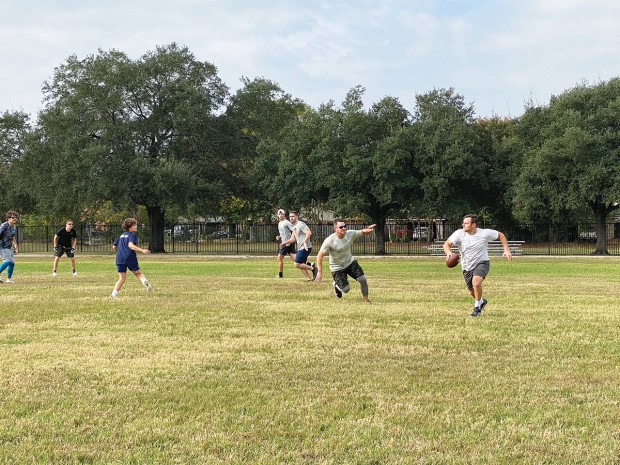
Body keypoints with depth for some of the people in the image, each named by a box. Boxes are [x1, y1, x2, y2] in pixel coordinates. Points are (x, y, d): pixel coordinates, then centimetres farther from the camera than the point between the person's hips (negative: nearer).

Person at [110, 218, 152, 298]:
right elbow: (130, 245, -20)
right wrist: (141, 250, -29)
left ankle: (114, 294, -5)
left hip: (120, 258, 5)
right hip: (130, 257, -5)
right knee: (137, 273, 11)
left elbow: (114, 247, 26)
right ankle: (145, 281, -19)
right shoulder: (132, 235, 0)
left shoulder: (122, 235, 21)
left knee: (122, 278, 8)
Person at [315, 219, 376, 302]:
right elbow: (320, 256, -22)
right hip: (337, 268, -4)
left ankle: (366, 300, 13)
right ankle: (336, 285, 31)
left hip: (350, 262, 4)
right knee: (346, 289, -5)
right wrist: (319, 272, -26)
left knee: (363, 279, -9)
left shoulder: (350, 234, -15)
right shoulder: (329, 241, -27)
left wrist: (369, 230, -28)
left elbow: (363, 232, -2)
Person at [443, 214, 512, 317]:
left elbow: (500, 235, -1)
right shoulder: (459, 234, -15)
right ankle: (481, 301, 51)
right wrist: (448, 252, -40)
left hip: (482, 263, -3)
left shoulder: (484, 233, -17)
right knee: (472, 292, 15)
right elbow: (446, 244, -18)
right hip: (467, 267, 3)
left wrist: (507, 250, -9)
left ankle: (477, 307, -8)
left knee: (476, 283, -31)